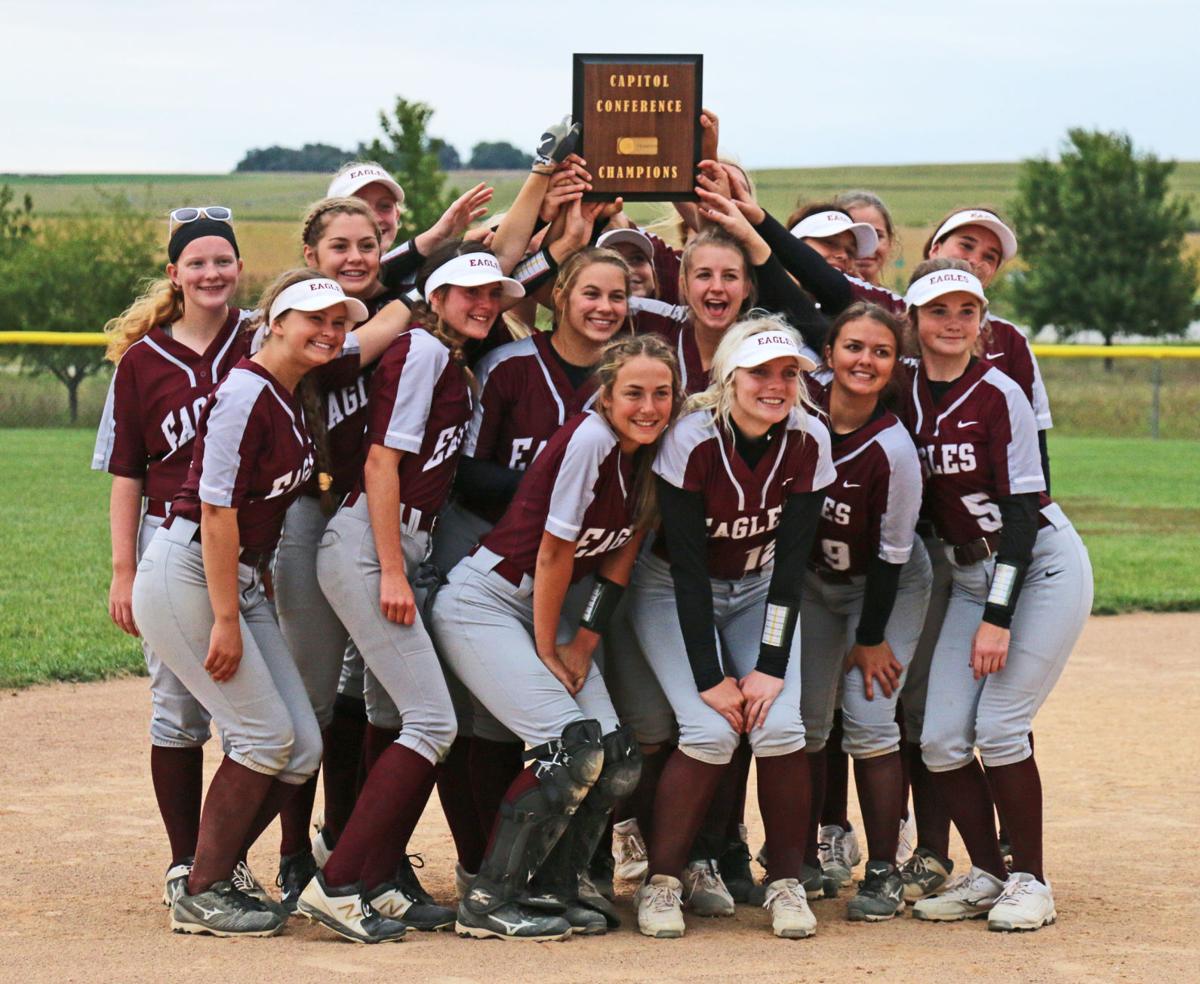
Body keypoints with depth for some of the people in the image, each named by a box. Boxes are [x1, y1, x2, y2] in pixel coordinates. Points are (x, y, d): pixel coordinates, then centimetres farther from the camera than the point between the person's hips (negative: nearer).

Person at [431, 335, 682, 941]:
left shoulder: (650, 455, 4)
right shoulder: (589, 438, -21)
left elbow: (619, 559, 5)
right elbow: (553, 553, -17)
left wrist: (581, 646, -2)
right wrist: (546, 651, -10)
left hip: (551, 612, 8)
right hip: (483, 605, -8)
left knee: (618, 761, -6)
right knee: (573, 745, -21)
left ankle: (549, 890, 10)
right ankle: (487, 901, -12)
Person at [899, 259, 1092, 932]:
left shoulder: (999, 395, -15)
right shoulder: (904, 397, 0)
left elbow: (1021, 510, -17)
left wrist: (998, 618, -21)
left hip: (1043, 568, -5)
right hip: (969, 576, 5)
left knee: (999, 729, -13)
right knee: (941, 739, -3)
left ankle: (1031, 881, 2)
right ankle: (987, 874, 13)